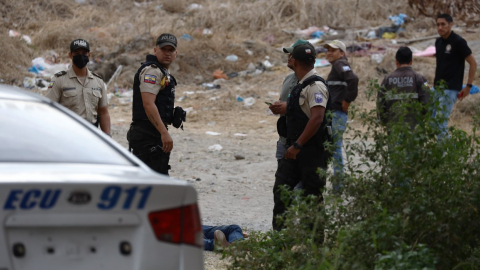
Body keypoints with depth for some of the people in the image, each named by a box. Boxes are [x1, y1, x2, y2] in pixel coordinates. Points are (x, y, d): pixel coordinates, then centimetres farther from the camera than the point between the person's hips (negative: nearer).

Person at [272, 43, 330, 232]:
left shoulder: (315, 86, -16)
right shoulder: (301, 85, 15)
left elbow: (317, 118, -26)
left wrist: (297, 145, -25)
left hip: (312, 150, -9)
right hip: (295, 147, 9)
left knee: (312, 195, -2)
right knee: (281, 188, 4)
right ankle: (279, 233, 8)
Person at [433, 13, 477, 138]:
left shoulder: (458, 42, -11)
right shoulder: (438, 42, 11)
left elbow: (473, 64, -8)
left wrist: (468, 86, -10)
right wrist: (436, 83, 17)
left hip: (451, 89, -8)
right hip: (438, 88, 8)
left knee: (440, 123, -15)